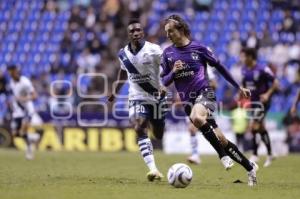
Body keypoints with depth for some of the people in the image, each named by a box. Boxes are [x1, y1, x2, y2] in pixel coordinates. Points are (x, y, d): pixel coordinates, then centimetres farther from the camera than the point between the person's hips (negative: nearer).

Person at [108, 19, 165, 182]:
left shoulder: (153, 50, -13)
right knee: (140, 129, -21)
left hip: (156, 96, -2)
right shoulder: (123, 54, 1)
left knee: (159, 135, 7)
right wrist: (115, 92, 29)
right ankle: (153, 169, -28)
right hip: (137, 97, 2)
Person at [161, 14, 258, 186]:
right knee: (220, 139, 3)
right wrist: (173, 72, -12)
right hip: (188, 100, 4)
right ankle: (250, 167, 16)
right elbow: (165, 82, 10)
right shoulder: (168, 53, 8)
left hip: (205, 93, -4)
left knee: (196, 117, -37)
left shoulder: (198, 48, -1)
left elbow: (218, 66, 9)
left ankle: (223, 154, -22)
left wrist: (239, 87, 13)